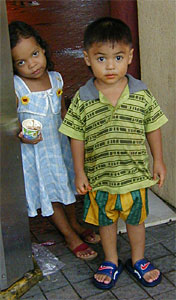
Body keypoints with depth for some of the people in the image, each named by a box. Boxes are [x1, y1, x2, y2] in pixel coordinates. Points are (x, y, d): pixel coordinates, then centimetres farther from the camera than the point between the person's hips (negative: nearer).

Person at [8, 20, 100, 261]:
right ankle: (71, 237, 25)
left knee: (66, 185, 20)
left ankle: (75, 224, 44)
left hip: (59, 144, 5)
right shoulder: (15, 88, -20)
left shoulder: (56, 79, -5)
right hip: (34, 150, -4)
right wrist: (22, 135, -34)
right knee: (49, 193, 8)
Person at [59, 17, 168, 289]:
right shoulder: (82, 99, -11)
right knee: (105, 221, 18)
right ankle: (111, 262, 41)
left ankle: (138, 261, 41)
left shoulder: (142, 95, -8)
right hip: (99, 177, 0)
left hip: (135, 175, 0)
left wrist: (158, 161, 4)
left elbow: (153, 129, 2)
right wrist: (79, 173, -3)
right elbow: (77, 137, -4)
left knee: (136, 219, 18)